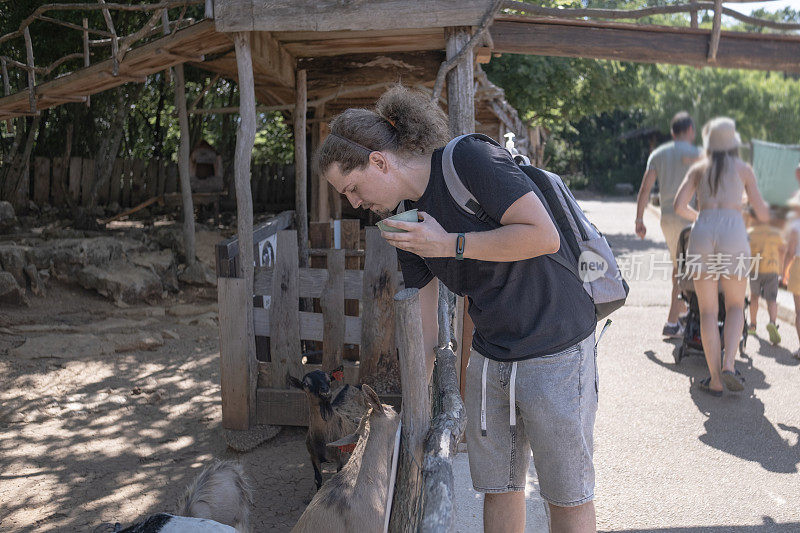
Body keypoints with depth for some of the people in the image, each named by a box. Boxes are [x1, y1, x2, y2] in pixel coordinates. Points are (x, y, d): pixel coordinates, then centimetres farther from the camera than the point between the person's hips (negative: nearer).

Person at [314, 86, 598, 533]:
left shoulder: (471, 160, -17)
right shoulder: (406, 220, 5)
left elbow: (545, 235, -25)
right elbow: (423, 318, 9)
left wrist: (450, 244, -21)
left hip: (556, 351, -7)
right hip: (490, 355, 7)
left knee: (567, 492, 6)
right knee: (497, 485, 15)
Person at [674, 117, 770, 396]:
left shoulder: (698, 168, 15)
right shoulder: (744, 169, 11)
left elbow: (679, 206, 4)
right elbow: (762, 214, 12)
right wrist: (768, 209, 37)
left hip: (702, 235, 1)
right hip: (733, 234, -1)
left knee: (708, 310, 6)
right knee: (735, 306, 16)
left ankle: (715, 380, 3)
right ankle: (729, 364, -3)